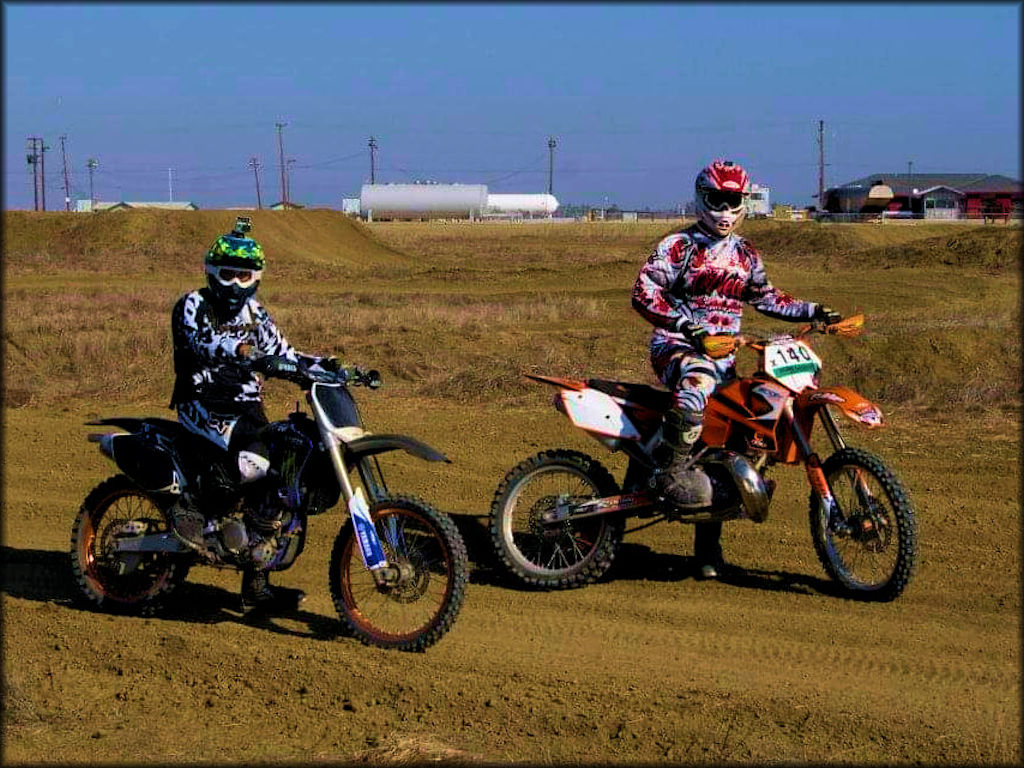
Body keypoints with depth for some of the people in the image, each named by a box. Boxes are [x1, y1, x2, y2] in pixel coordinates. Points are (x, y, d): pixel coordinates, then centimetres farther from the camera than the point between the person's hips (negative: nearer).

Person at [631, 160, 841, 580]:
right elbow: (643, 291, -15)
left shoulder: (746, 255, 17)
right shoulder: (679, 246, -3)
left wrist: (813, 311, 19)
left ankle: (708, 545, 13)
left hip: (723, 353, 6)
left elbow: (766, 297, 31)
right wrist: (684, 324, -29)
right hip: (676, 346, -6)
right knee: (698, 379, -43)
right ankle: (675, 471, -38)